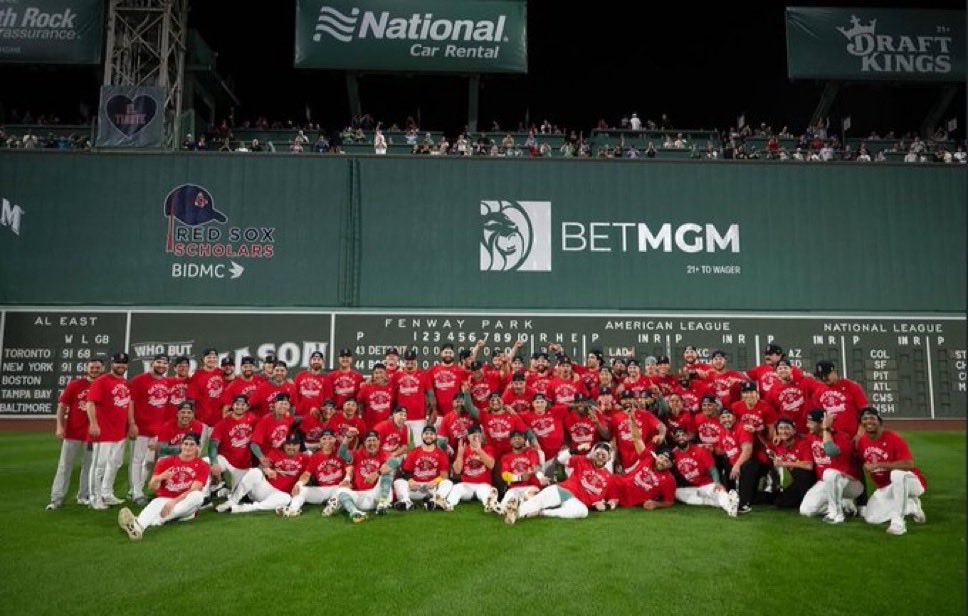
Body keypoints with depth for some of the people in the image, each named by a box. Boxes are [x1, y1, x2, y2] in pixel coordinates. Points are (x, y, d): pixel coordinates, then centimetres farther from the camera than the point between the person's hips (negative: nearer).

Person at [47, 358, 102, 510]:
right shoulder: (74, 385, 0)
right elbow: (62, 406, 1)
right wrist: (60, 426, -8)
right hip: (72, 433, -1)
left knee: (88, 467, 9)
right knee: (64, 466, 3)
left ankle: (84, 497, 19)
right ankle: (56, 499, 7)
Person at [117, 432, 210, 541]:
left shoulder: (202, 466, 0)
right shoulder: (166, 462, 7)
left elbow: (194, 490, -14)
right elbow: (152, 487, -2)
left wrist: (174, 502, -28)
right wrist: (159, 478, -25)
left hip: (186, 505, -1)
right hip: (164, 500, 1)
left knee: (198, 496, -33)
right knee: (156, 503, -33)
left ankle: (153, 521, -46)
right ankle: (140, 525, -70)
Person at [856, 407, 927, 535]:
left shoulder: (893, 438, -21)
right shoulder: (861, 442, -3)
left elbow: (909, 464, -34)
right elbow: (865, 464, 15)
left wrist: (879, 465, -33)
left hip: (911, 482, -7)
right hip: (885, 488, 7)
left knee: (897, 473, -41)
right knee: (871, 518, -5)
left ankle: (898, 521, -33)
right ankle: (910, 505, 13)